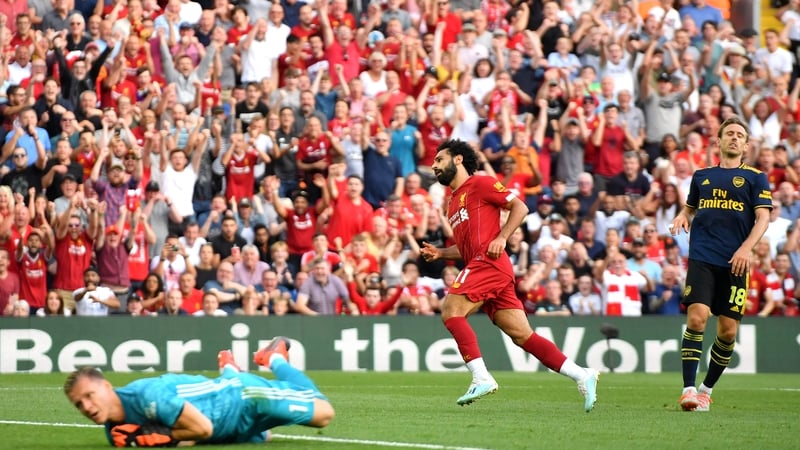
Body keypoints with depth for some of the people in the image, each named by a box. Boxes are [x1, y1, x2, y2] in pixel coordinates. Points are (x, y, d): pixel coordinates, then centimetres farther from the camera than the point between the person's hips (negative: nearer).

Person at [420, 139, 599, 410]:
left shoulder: (479, 184, 2)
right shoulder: (453, 202, 28)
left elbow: (519, 207, -3)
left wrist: (501, 237, -14)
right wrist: (440, 253, 17)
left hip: (489, 262, -8)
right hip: (478, 266, 8)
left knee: (451, 310, -17)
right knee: (521, 335, 0)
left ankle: (481, 378, -22)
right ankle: (581, 375, -5)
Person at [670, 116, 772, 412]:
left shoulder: (755, 178, 9)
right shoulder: (702, 176, 17)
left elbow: (763, 218, 1)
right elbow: (690, 208, 29)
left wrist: (746, 248, -14)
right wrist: (682, 218, 4)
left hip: (734, 263, 0)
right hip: (702, 258, 1)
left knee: (728, 330, -1)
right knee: (696, 318, -16)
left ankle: (707, 389, 17)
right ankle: (688, 389, -16)